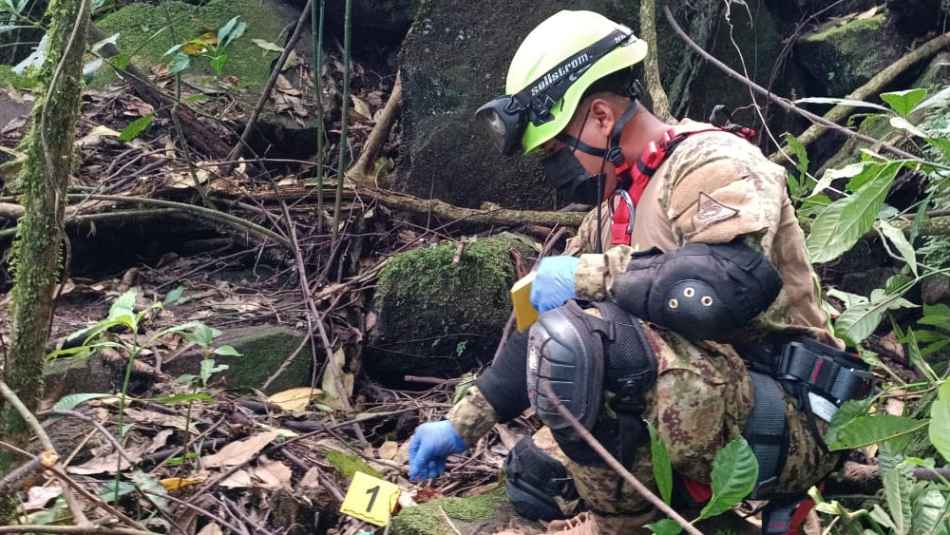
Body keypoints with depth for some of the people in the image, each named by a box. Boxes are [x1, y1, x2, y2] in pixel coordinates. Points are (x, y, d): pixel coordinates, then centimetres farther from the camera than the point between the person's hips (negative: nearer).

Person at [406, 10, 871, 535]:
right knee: (536, 473, 9)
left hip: (783, 426, -9)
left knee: (579, 343, -29)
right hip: (711, 410, 9)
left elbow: (734, 284, -34)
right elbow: (547, 327, 19)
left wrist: (589, 276, -22)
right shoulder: (615, 207, 15)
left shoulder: (712, 162, -13)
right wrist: (463, 425, 17)